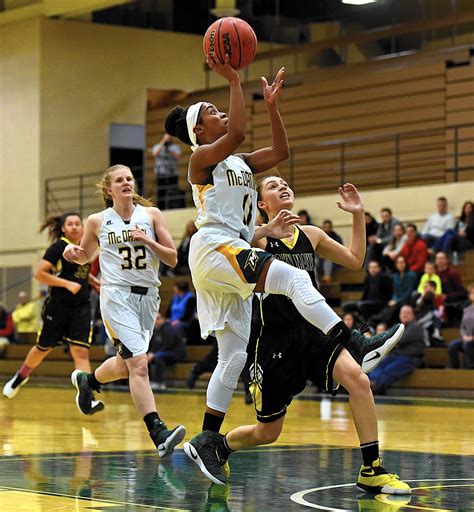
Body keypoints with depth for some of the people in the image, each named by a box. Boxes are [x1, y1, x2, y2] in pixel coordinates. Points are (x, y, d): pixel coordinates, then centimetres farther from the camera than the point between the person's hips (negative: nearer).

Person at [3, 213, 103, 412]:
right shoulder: (58, 247, -10)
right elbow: (39, 274, -17)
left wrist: (94, 282, 13)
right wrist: (67, 284, -21)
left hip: (81, 307, 4)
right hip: (57, 306, -4)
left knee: (80, 351, -10)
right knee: (43, 348, 13)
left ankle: (87, 397, -19)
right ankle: (21, 376, 41)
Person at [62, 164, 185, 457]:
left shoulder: (151, 215, 4)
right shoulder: (98, 221, 3)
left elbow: (173, 259, 3)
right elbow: (86, 256, 19)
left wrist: (148, 241, -13)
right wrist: (73, 253, -3)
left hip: (148, 296, 4)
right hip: (117, 295, -4)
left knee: (125, 365, 17)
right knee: (139, 364, -19)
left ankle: (87, 380, 48)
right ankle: (158, 433, -24)